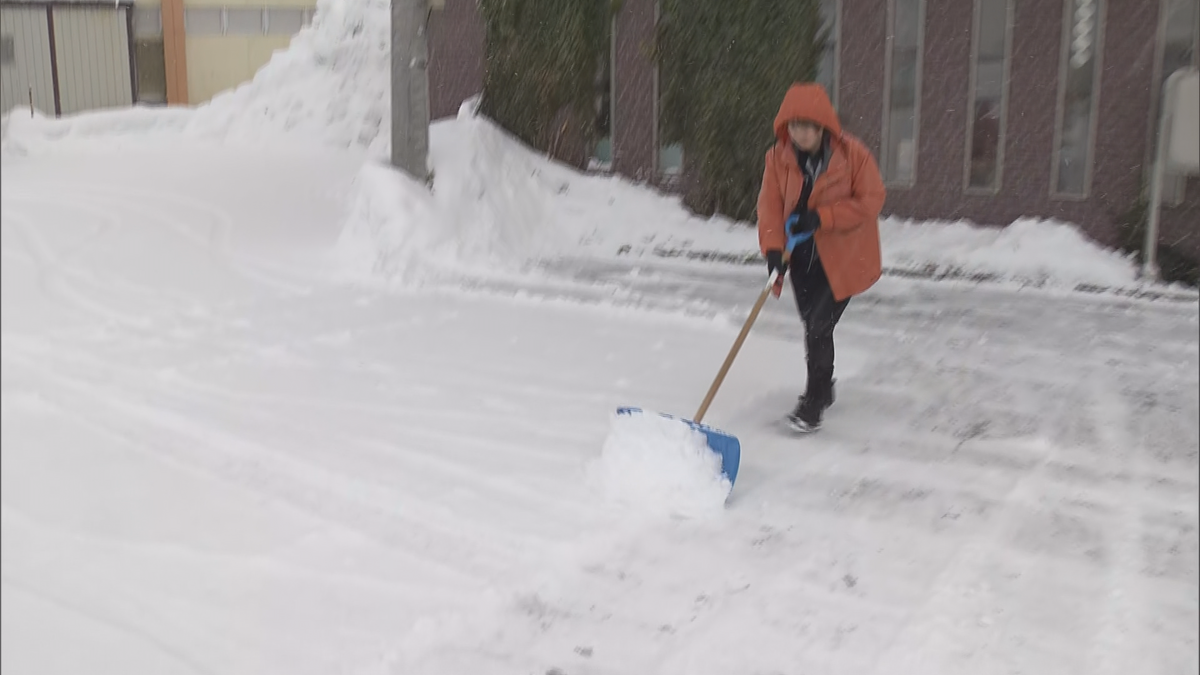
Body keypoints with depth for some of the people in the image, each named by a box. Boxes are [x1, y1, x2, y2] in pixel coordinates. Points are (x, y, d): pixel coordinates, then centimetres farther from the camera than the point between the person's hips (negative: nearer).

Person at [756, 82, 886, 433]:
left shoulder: (853, 153, -17)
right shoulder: (778, 157, -7)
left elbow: (871, 200, -14)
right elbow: (770, 206, -8)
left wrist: (821, 217, -23)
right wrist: (774, 249, -23)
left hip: (843, 256, -4)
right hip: (803, 256, 4)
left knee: (819, 326, -12)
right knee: (812, 327, 15)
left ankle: (813, 404, 0)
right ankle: (823, 389, 38)